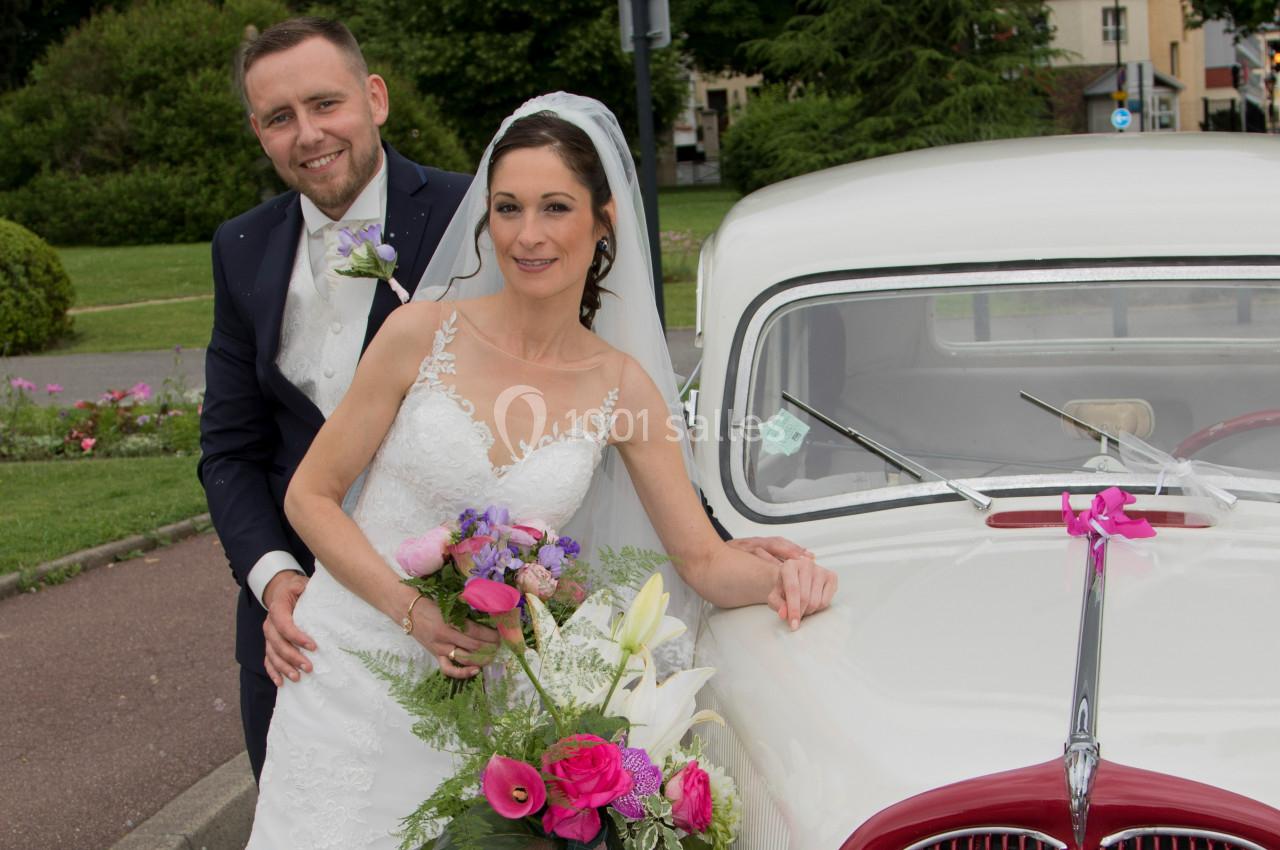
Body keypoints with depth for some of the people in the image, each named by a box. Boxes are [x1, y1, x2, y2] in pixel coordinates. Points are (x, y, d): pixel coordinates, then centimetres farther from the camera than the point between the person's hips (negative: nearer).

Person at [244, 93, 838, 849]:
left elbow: (704, 559, 1)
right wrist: (416, 611, -17)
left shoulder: (621, 387, -3)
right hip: (356, 667, -1)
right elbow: (310, 497, -5)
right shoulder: (425, 333, -10)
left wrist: (779, 575, -21)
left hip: (482, 687, 1)